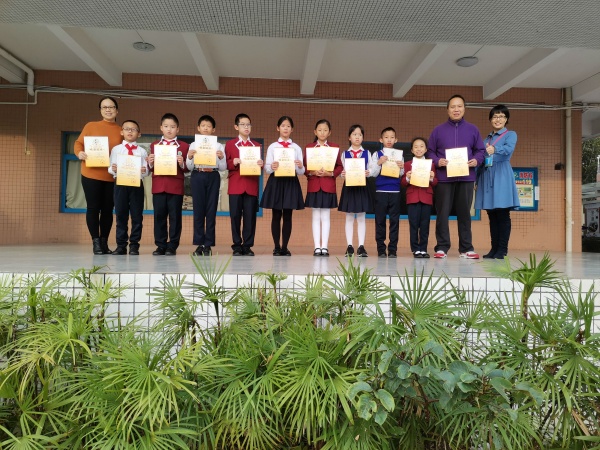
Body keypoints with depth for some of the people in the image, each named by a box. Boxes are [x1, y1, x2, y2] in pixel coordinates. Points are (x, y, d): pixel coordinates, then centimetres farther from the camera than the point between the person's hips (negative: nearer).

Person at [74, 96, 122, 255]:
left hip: (112, 176, 1)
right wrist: (79, 153, -14)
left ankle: (104, 242, 15)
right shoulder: (91, 126, 4)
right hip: (91, 174, -1)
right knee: (93, 208, 1)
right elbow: (78, 143, 7)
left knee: (107, 209, 6)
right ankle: (96, 242, 9)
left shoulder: (121, 131, 7)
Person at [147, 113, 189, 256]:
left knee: (175, 216, 1)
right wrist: (150, 163, -8)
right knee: (159, 216, 5)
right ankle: (160, 246, 13)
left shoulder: (184, 146, 5)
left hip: (176, 186, -2)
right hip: (158, 186, 2)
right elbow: (151, 168, 13)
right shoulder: (154, 145, 13)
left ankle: (172, 246, 8)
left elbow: (187, 169, 3)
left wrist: (182, 164, -17)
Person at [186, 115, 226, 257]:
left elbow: (223, 168, 4)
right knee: (198, 210, 1)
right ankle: (199, 244, 8)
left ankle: (208, 245, 6)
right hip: (197, 176, 1)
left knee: (211, 210, 0)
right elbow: (189, 167, 7)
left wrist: (221, 158, -14)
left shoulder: (219, 146, 7)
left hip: (213, 177, -1)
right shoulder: (193, 145, 9)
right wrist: (189, 157, -11)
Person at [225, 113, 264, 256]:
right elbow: (226, 164, 4)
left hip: (252, 185, 1)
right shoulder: (230, 144, 8)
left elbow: (259, 165, 12)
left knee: (250, 216, 0)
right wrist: (234, 162, -15)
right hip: (235, 185, -1)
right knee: (235, 215, -1)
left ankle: (247, 246, 8)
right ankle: (237, 246, 9)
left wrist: (261, 164, -10)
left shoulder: (257, 145, 14)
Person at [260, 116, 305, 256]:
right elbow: (267, 168, -1)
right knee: (276, 215, 1)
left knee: (287, 216, 3)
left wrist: (300, 167, -18)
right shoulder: (272, 147, 7)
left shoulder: (297, 148, 10)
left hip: (291, 182, 1)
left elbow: (301, 172, 4)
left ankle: (285, 247, 10)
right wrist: (271, 167, -23)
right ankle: (276, 247, 9)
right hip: (276, 181, -1)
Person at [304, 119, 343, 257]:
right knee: (316, 217, 5)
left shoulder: (334, 147, 6)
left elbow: (339, 167, 3)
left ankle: (324, 247, 8)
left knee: (326, 216, 3)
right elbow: (304, 167, 4)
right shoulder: (309, 147, 7)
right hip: (313, 185, 1)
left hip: (328, 186, 0)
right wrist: (312, 172, -14)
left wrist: (330, 173, -13)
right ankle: (317, 247, 9)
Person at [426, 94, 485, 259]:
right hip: (444, 178, -1)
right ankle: (442, 248, 6)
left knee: (464, 213, 6)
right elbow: (430, 151, 6)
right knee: (442, 214, -1)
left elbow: (480, 150, 12)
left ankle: (466, 248, 11)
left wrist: (476, 160, -9)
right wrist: (437, 161, -13)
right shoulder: (438, 130, 9)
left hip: (466, 178, 1)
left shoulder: (473, 129, 12)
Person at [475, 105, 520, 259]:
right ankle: (494, 248, 11)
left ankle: (502, 249, -1)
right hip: (486, 175, 5)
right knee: (492, 215, 6)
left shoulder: (511, 135, 5)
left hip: (501, 176, -5)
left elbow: (509, 149, -18)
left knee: (503, 214, -5)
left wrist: (494, 149, -38)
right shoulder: (486, 139, 20)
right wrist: (476, 179, 10)